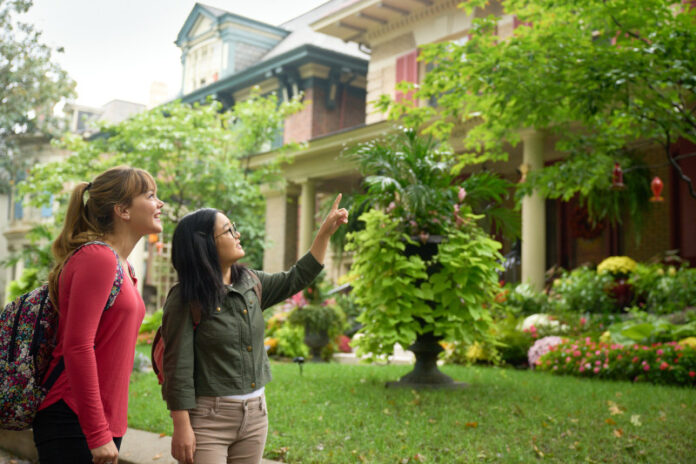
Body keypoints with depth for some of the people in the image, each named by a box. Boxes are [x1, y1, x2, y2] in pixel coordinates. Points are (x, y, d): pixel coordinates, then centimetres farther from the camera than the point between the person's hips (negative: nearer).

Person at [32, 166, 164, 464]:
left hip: (103, 423, 9)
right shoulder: (97, 257, -15)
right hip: (75, 427, -9)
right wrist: (98, 434, -21)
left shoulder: (122, 266, 13)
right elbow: (77, 347, -21)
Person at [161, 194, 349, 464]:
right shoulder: (185, 300, -12)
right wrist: (181, 428, -16)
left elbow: (295, 280, 20)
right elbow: (178, 369, -13)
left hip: (255, 414, 6)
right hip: (208, 418, -6)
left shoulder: (251, 285, 6)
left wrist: (326, 231, 18)